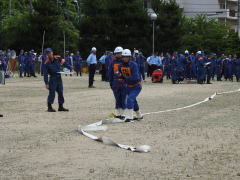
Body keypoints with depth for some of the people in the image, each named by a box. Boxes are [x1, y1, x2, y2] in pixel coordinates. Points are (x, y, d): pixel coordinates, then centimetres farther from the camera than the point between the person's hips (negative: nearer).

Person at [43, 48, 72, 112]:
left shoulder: (58, 58, -1)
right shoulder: (47, 63, -9)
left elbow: (64, 63, 9)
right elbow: (45, 74, -8)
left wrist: (70, 68, 0)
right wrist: (46, 83, -11)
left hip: (59, 78, 5)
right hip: (52, 78, -5)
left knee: (60, 92, 9)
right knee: (52, 92, -9)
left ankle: (61, 107, 18)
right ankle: (49, 107, -2)